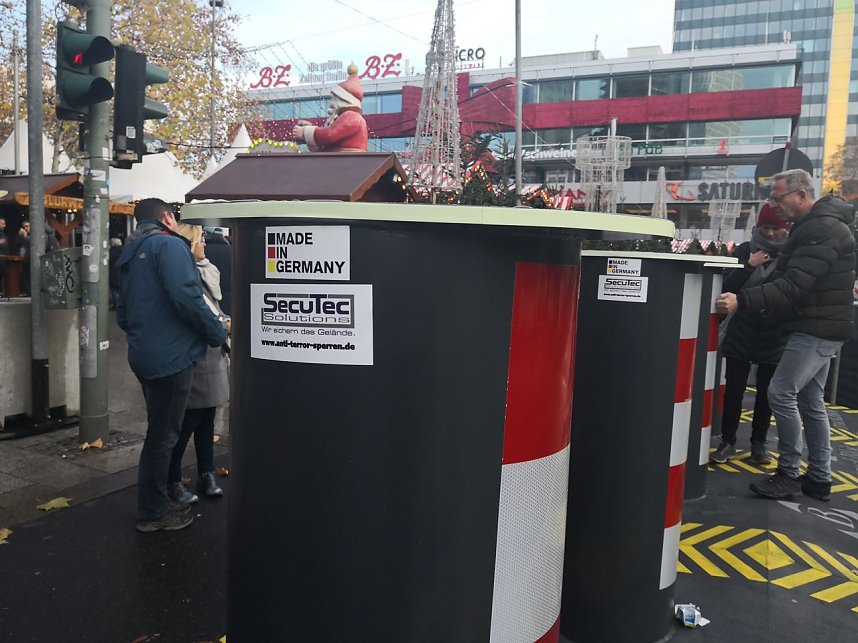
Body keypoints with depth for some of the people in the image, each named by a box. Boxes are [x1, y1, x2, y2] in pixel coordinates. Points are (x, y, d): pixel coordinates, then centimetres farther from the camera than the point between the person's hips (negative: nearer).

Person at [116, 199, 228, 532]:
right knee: (163, 435, 2)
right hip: (171, 355, -9)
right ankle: (152, 513, 14)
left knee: (160, 431, 19)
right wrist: (218, 331, -13)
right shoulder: (170, 245, -10)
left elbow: (123, 315, 22)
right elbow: (186, 296, -24)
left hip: (144, 355, 9)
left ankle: (156, 503, 30)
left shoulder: (131, 254, 19)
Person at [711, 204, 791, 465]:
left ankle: (759, 443, 23)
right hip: (742, 331, 0)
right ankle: (728, 442, 13)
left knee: (766, 392, 9)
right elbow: (727, 286, -5)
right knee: (733, 389, 2)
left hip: (774, 335, 0)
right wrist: (749, 265, -16)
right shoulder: (745, 250, 2)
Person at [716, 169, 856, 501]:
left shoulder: (823, 230, -18)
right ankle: (819, 479, 21)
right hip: (817, 327, 11)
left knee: (781, 393, -11)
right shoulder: (811, 225, 15)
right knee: (810, 401, 13)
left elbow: (793, 285, -28)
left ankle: (789, 475, 1)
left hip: (817, 329, -11)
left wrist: (742, 301, -35)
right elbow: (789, 278, 19)